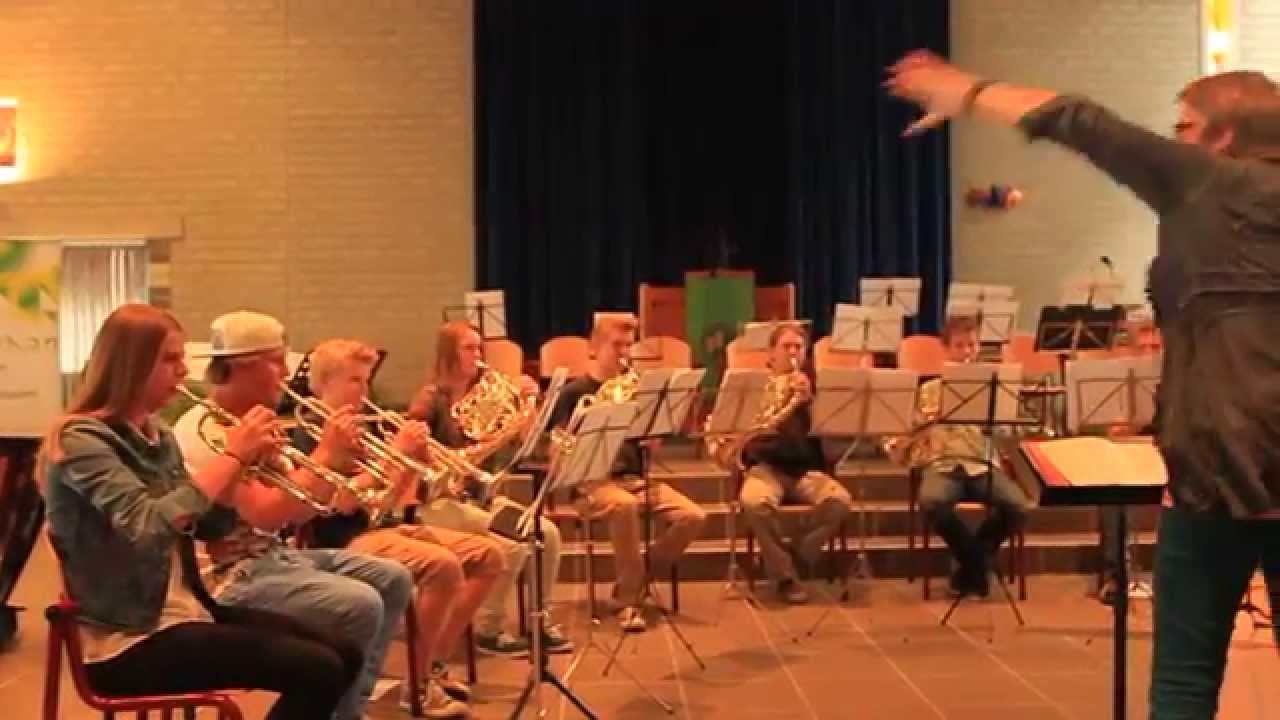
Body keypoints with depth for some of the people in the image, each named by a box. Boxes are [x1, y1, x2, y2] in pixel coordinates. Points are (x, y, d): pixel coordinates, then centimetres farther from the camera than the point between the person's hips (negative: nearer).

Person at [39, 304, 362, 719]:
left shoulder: (158, 436, 11)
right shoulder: (81, 439, -15)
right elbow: (147, 525, -30)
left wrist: (245, 460, -2)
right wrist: (232, 455, -22)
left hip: (186, 607, 8)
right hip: (130, 638, -8)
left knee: (343, 653, 1)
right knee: (317, 670, -20)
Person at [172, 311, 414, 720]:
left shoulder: (250, 422, 13)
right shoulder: (202, 432, -18)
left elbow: (297, 509, 13)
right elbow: (266, 513, -28)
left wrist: (339, 460, -3)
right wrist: (326, 454, -22)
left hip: (273, 554, 10)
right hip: (231, 575, -10)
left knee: (392, 580, 5)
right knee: (360, 606, -26)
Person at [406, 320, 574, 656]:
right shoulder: (431, 398, -9)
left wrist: (529, 401, -10)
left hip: (481, 493, 7)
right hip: (441, 498, -7)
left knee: (548, 533, -13)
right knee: (512, 544, -26)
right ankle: (488, 631, -10)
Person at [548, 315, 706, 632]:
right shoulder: (573, 392, 1)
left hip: (635, 477, 5)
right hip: (593, 481, -5)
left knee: (693, 517, -18)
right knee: (624, 505, -40)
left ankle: (636, 579, 2)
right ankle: (629, 599, -23)